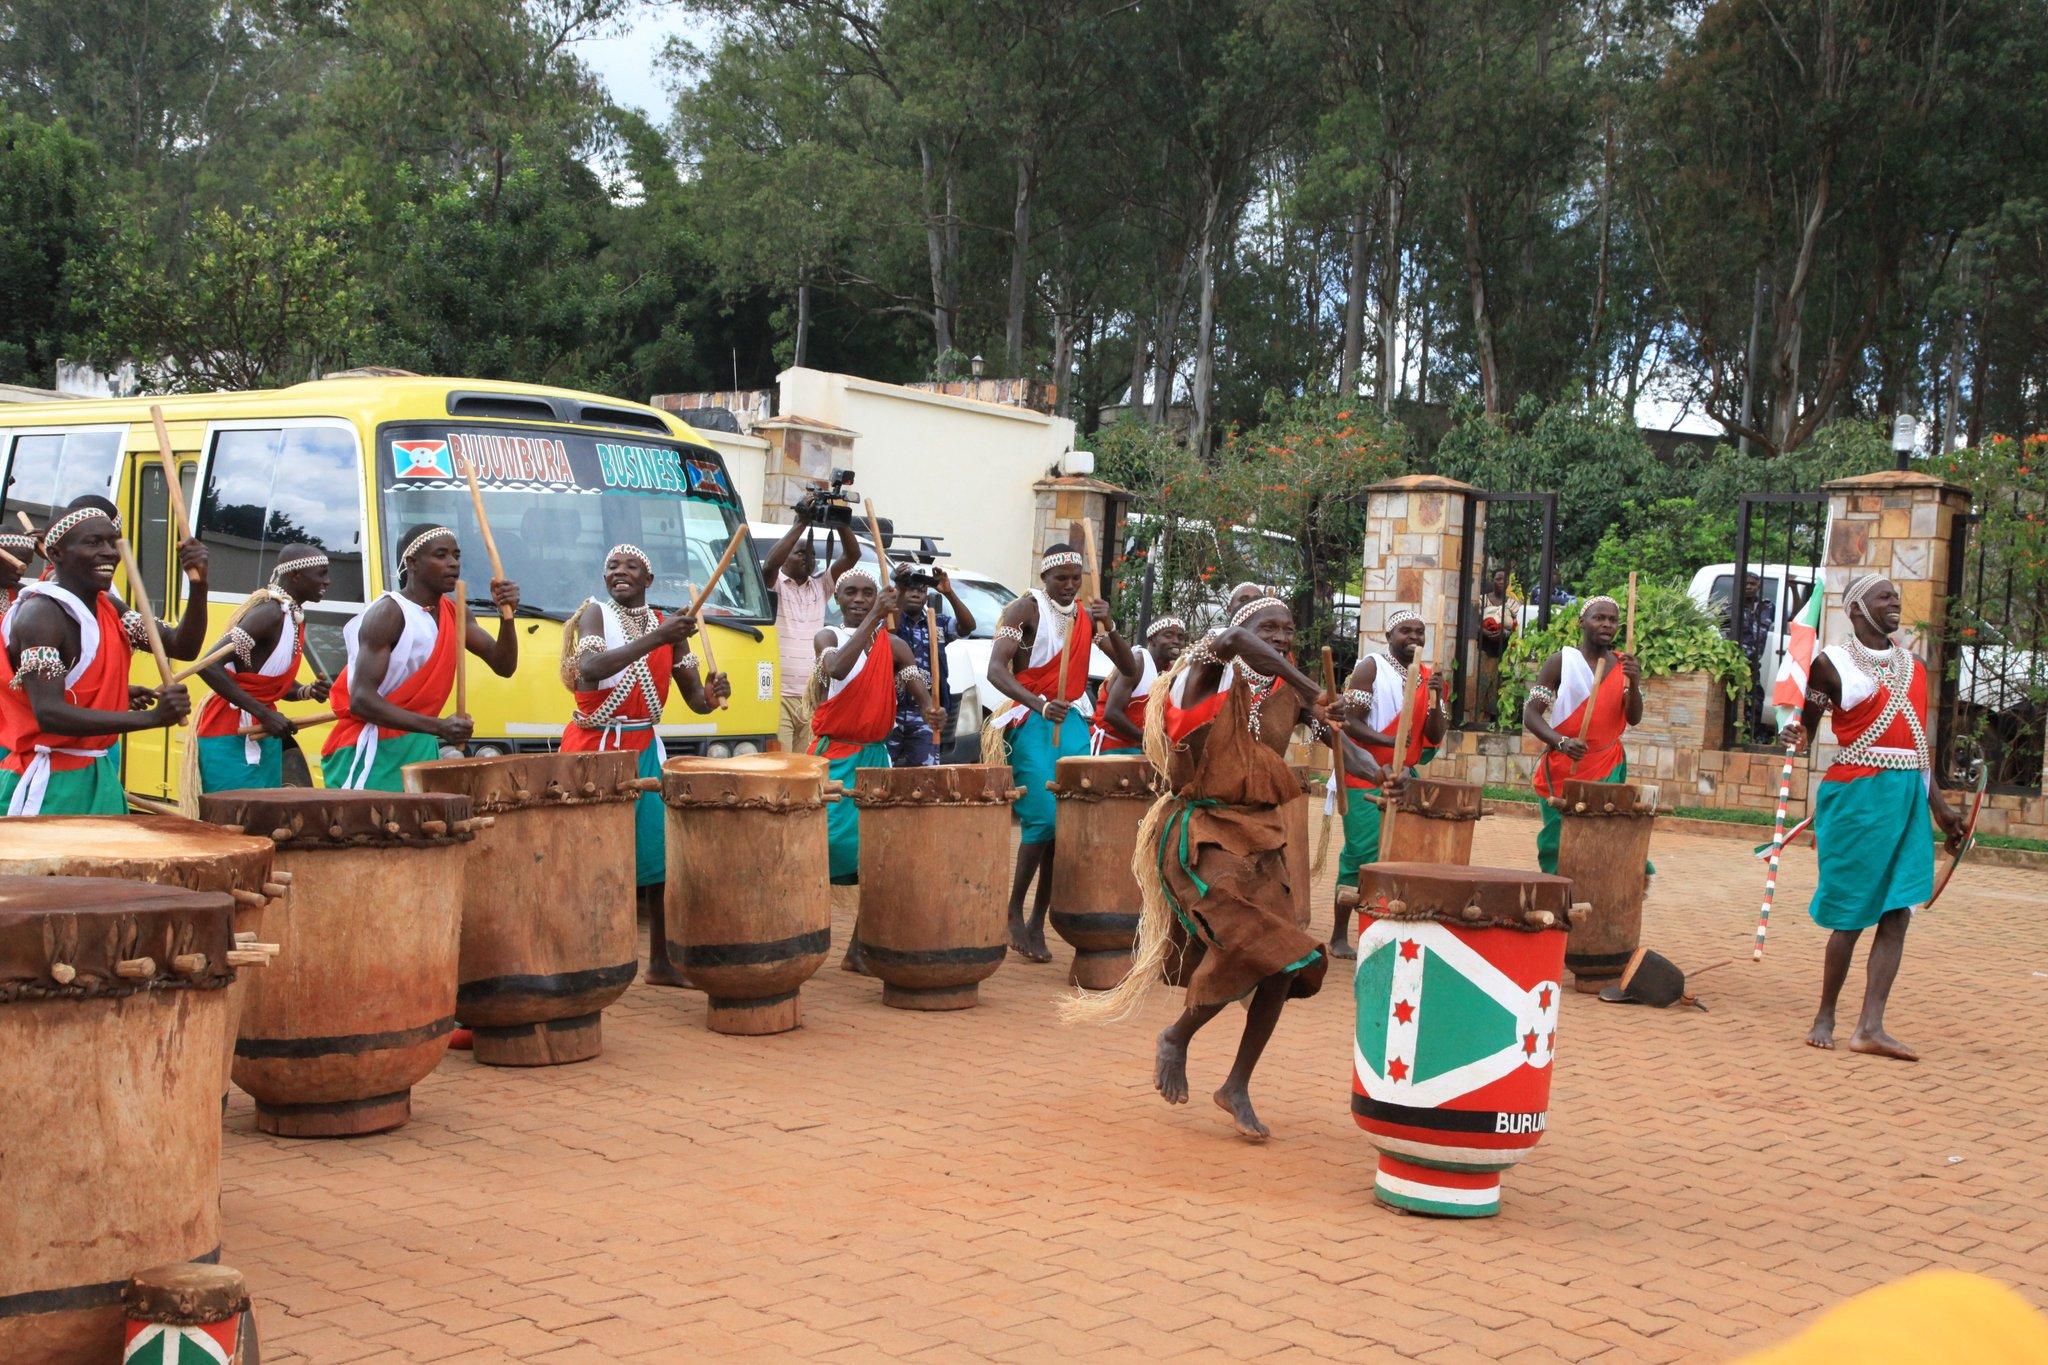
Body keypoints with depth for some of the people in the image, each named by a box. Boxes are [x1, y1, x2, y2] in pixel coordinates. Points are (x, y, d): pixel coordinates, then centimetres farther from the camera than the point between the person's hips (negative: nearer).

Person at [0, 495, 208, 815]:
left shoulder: (109, 607, 9)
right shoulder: (40, 615, -17)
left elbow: (183, 647, 6)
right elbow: (49, 713, -28)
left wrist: (198, 586, -12)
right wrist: (150, 718, -36)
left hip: (99, 776, 8)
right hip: (49, 785, -8)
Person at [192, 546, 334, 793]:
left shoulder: (296, 617, 10)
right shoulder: (271, 613, -18)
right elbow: (209, 665, -26)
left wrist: (308, 691, 0)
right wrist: (264, 714, -24)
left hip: (262, 736, 9)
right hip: (231, 738, -9)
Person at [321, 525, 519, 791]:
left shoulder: (453, 614, 10)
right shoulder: (389, 614, -15)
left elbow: (504, 666, 9)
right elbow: (361, 700, -22)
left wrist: (506, 616, -9)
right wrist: (438, 727, -30)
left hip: (421, 749, 8)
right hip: (373, 752, -7)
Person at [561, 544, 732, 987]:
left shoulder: (669, 626, 8)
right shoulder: (594, 614, -5)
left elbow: (694, 698, 7)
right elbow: (590, 670, -26)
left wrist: (711, 695, -17)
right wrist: (655, 639, -33)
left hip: (645, 750, 4)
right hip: (593, 748, -4)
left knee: (661, 852, 2)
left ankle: (661, 962, 11)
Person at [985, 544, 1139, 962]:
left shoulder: (1088, 615, 11)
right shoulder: (1026, 610, -6)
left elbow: (1130, 670, 8)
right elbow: (996, 669, -19)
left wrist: (1109, 626, -10)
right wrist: (1039, 705, -34)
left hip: (1072, 723, 6)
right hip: (1032, 723, -6)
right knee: (1043, 820, -14)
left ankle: (1038, 923, 9)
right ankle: (1014, 914, 0)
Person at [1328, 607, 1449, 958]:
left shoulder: (1428, 677, 11)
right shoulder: (1371, 667, -5)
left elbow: (1435, 738, 6)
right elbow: (1350, 722, -12)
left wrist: (1435, 698, -11)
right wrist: (1387, 740, -28)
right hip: (1364, 777, -6)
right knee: (1363, 854, -10)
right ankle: (1339, 937, -4)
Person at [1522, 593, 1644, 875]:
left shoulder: (1624, 666, 7)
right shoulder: (1561, 662, -4)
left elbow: (1634, 719, -1)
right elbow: (1530, 715, -9)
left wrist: (1634, 683, -19)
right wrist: (1562, 742, -27)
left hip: (1607, 768, 2)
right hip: (1562, 770, -2)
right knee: (1558, 846, 1)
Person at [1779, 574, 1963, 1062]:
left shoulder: (1913, 667, 16)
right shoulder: (1834, 663, -1)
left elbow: (1916, 743, 19)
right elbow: (1807, 725, 4)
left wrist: (1938, 804, 15)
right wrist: (1794, 733, -20)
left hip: (1908, 796, 6)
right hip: (1858, 795, -6)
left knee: (1897, 914, -2)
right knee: (1852, 915, -2)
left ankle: (1870, 1027, -3)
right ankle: (1825, 1017, 13)